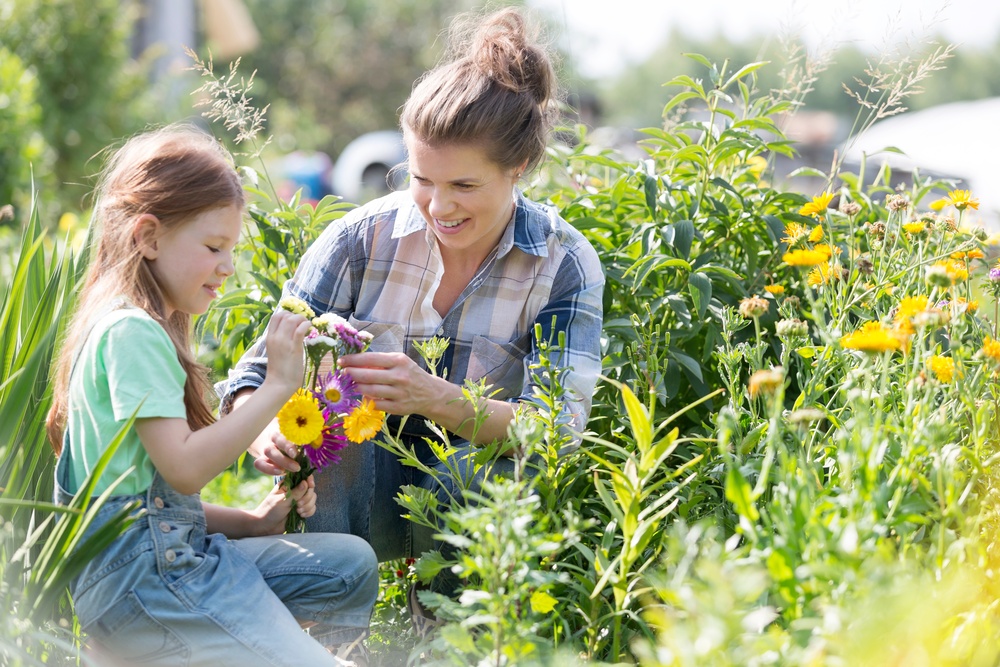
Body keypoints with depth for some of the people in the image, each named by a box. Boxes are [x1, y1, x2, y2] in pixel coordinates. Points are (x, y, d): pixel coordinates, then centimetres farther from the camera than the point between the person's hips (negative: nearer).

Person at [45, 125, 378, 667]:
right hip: (140, 574, -11)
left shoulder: (146, 328, 20)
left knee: (352, 564, 7)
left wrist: (252, 522, 8)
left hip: (178, 550, 11)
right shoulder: (130, 332, -13)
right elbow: (184, 468, -22)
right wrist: (277, 386, -17)